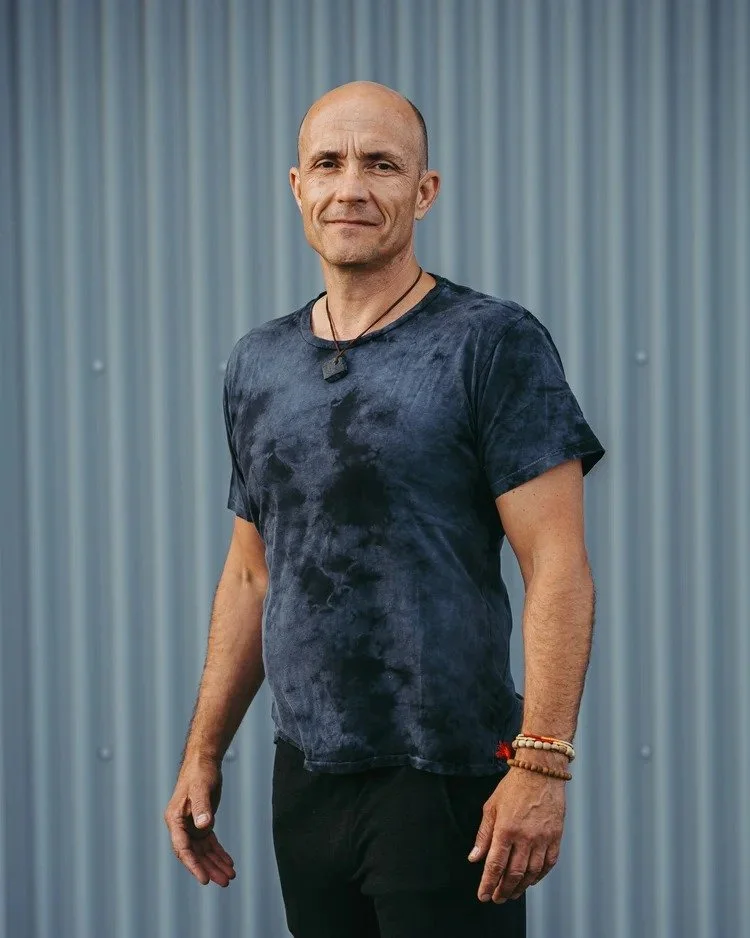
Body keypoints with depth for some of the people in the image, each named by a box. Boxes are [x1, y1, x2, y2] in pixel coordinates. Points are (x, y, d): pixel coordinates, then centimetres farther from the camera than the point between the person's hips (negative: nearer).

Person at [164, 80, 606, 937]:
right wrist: (203, 754, 14)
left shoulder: (493, 344, -6)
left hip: (447, 779, -6)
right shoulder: (257, 365, 12)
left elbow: (557, 568, -12)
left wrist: (541, 764, -20)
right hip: (303, 779, 6)